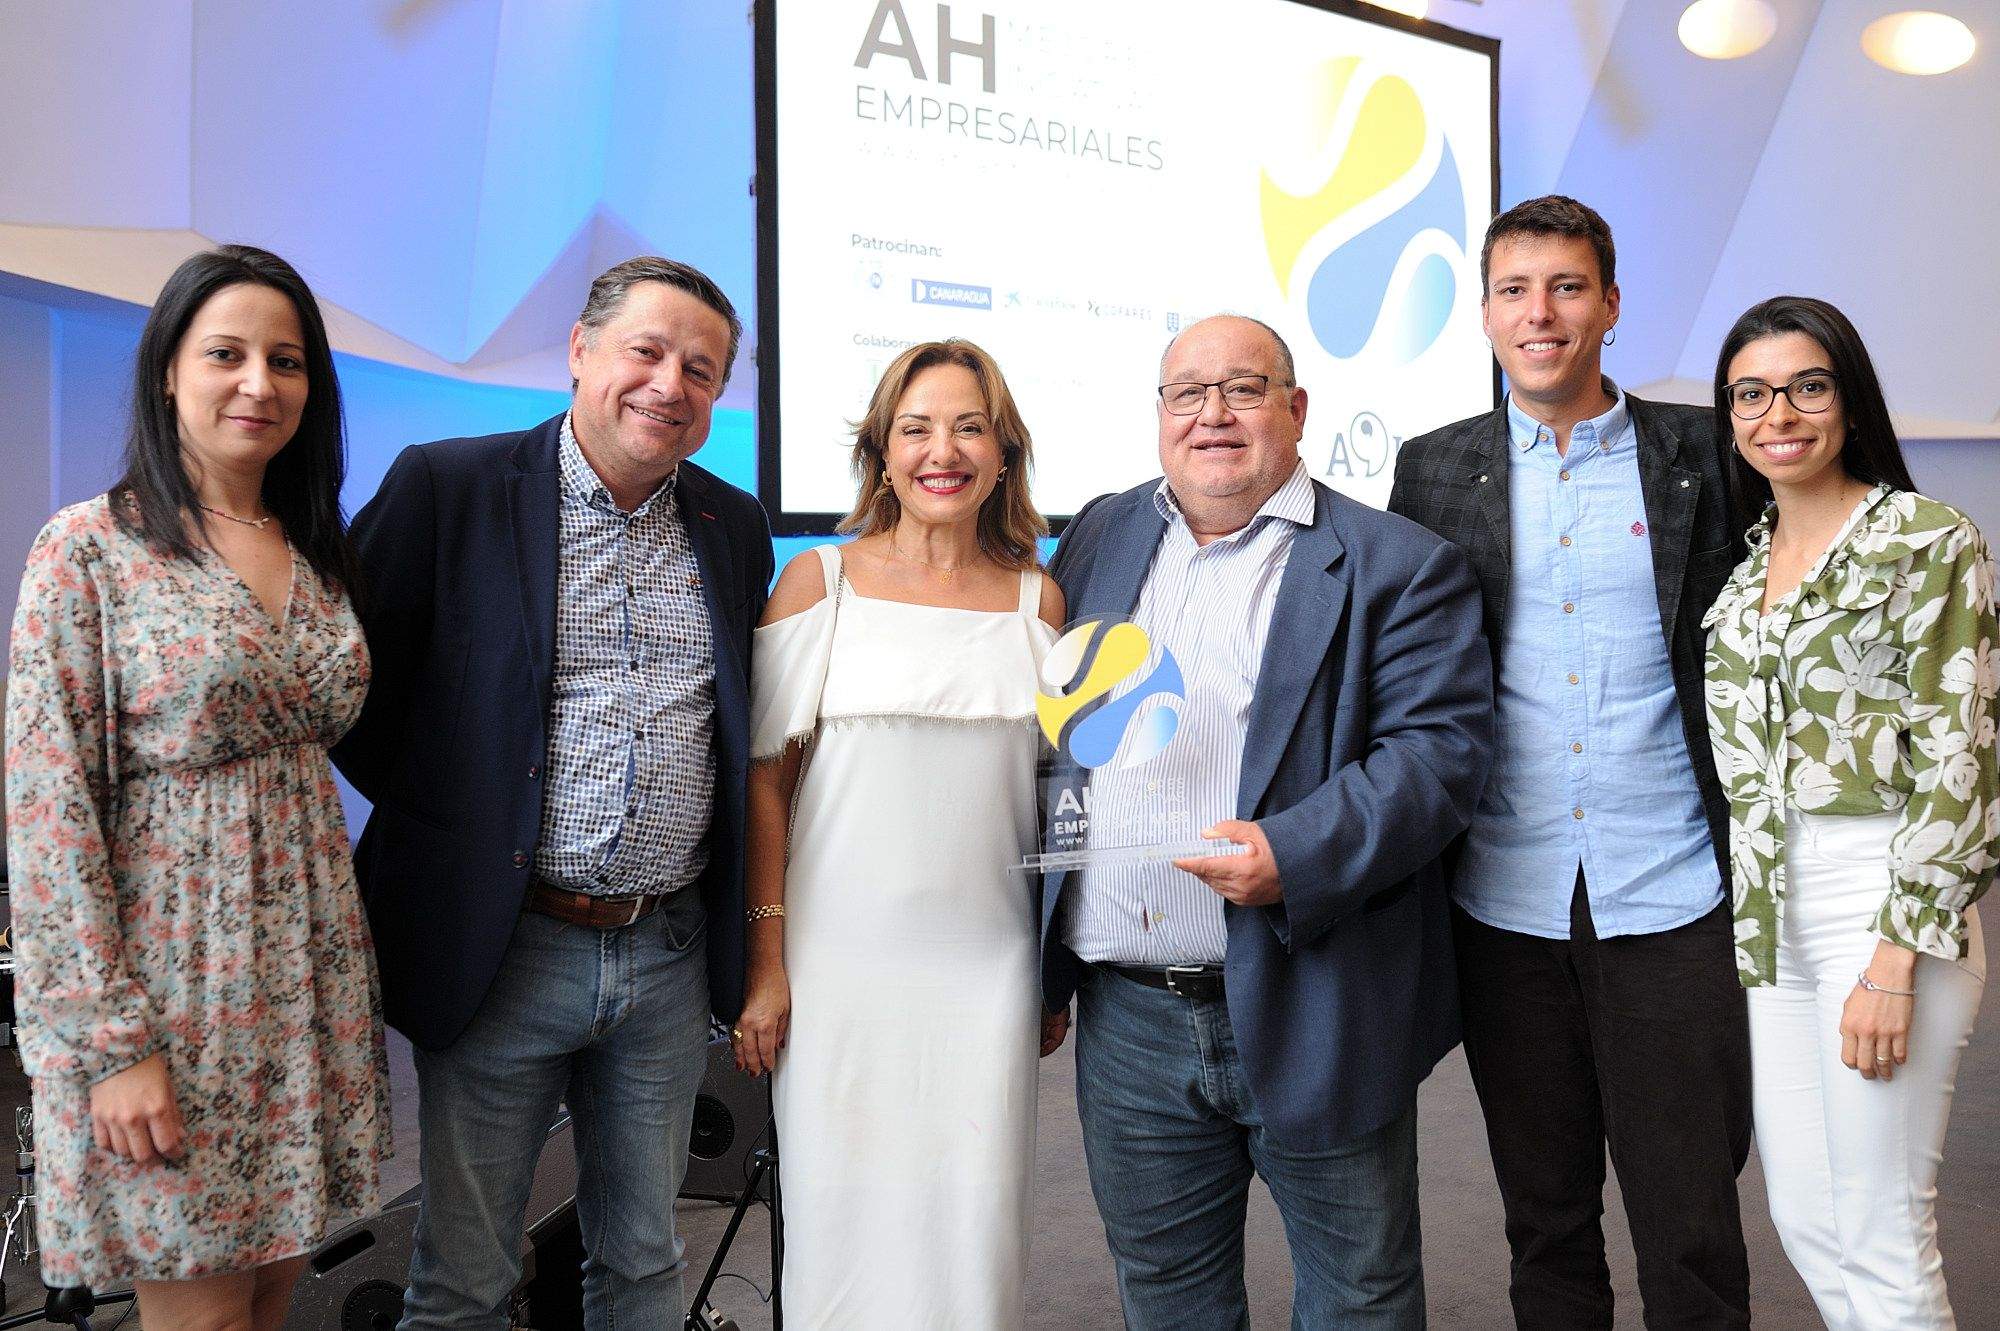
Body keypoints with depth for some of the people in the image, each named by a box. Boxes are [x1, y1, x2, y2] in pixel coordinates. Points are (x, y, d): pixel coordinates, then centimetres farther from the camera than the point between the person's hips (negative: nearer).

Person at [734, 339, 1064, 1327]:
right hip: (842, 959, -1)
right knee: (844, 1213, 5)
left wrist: (1060, 973, 11)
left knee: (975, 1224, 7)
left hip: (987, 961, 2)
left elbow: (1057, 789, 11)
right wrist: (765, 964, -6)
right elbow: (765, 777, -1)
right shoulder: (818, 582, 0)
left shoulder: (1038, 598, 6)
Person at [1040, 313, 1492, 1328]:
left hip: (1311, 1011, -4)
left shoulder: (1395, 566, -5)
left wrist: (1296, 857, -27)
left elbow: (1442, 747, -13)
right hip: (1126, 1016, 4)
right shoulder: (1101, 538, 10)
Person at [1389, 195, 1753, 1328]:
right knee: (1546, 1227, 15)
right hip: (1508, 904, 2)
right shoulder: (1433, 470, 5)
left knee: (1692, 1232, 7)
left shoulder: (1701, 454, 2)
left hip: (1672, 898, -1)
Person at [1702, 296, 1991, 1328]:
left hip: (1882, 895, -7)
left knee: (1878, 1236, 1)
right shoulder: (1745, 558, 12)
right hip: (1767, 910, 7)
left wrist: (1894, 960, -17)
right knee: (1800, 1215, 14)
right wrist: (1748, 907, 14)